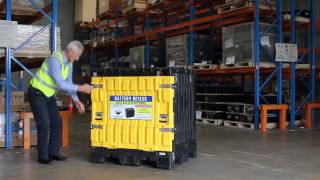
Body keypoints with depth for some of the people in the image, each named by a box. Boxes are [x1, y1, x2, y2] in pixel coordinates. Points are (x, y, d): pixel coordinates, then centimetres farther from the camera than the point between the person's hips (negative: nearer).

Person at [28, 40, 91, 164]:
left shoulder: (69, 63, 1)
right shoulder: (55, 60, -28)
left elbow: (69, 83, 6)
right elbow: (60, 84, -35)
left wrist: (76, 100, -6)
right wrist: (80, 88, -32)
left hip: (49, 95, 9)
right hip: (37, 93, -8)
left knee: (57, 122, 4)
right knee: (44, 124, -11)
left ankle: (53, 152, 12)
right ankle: (43, 156, 1)